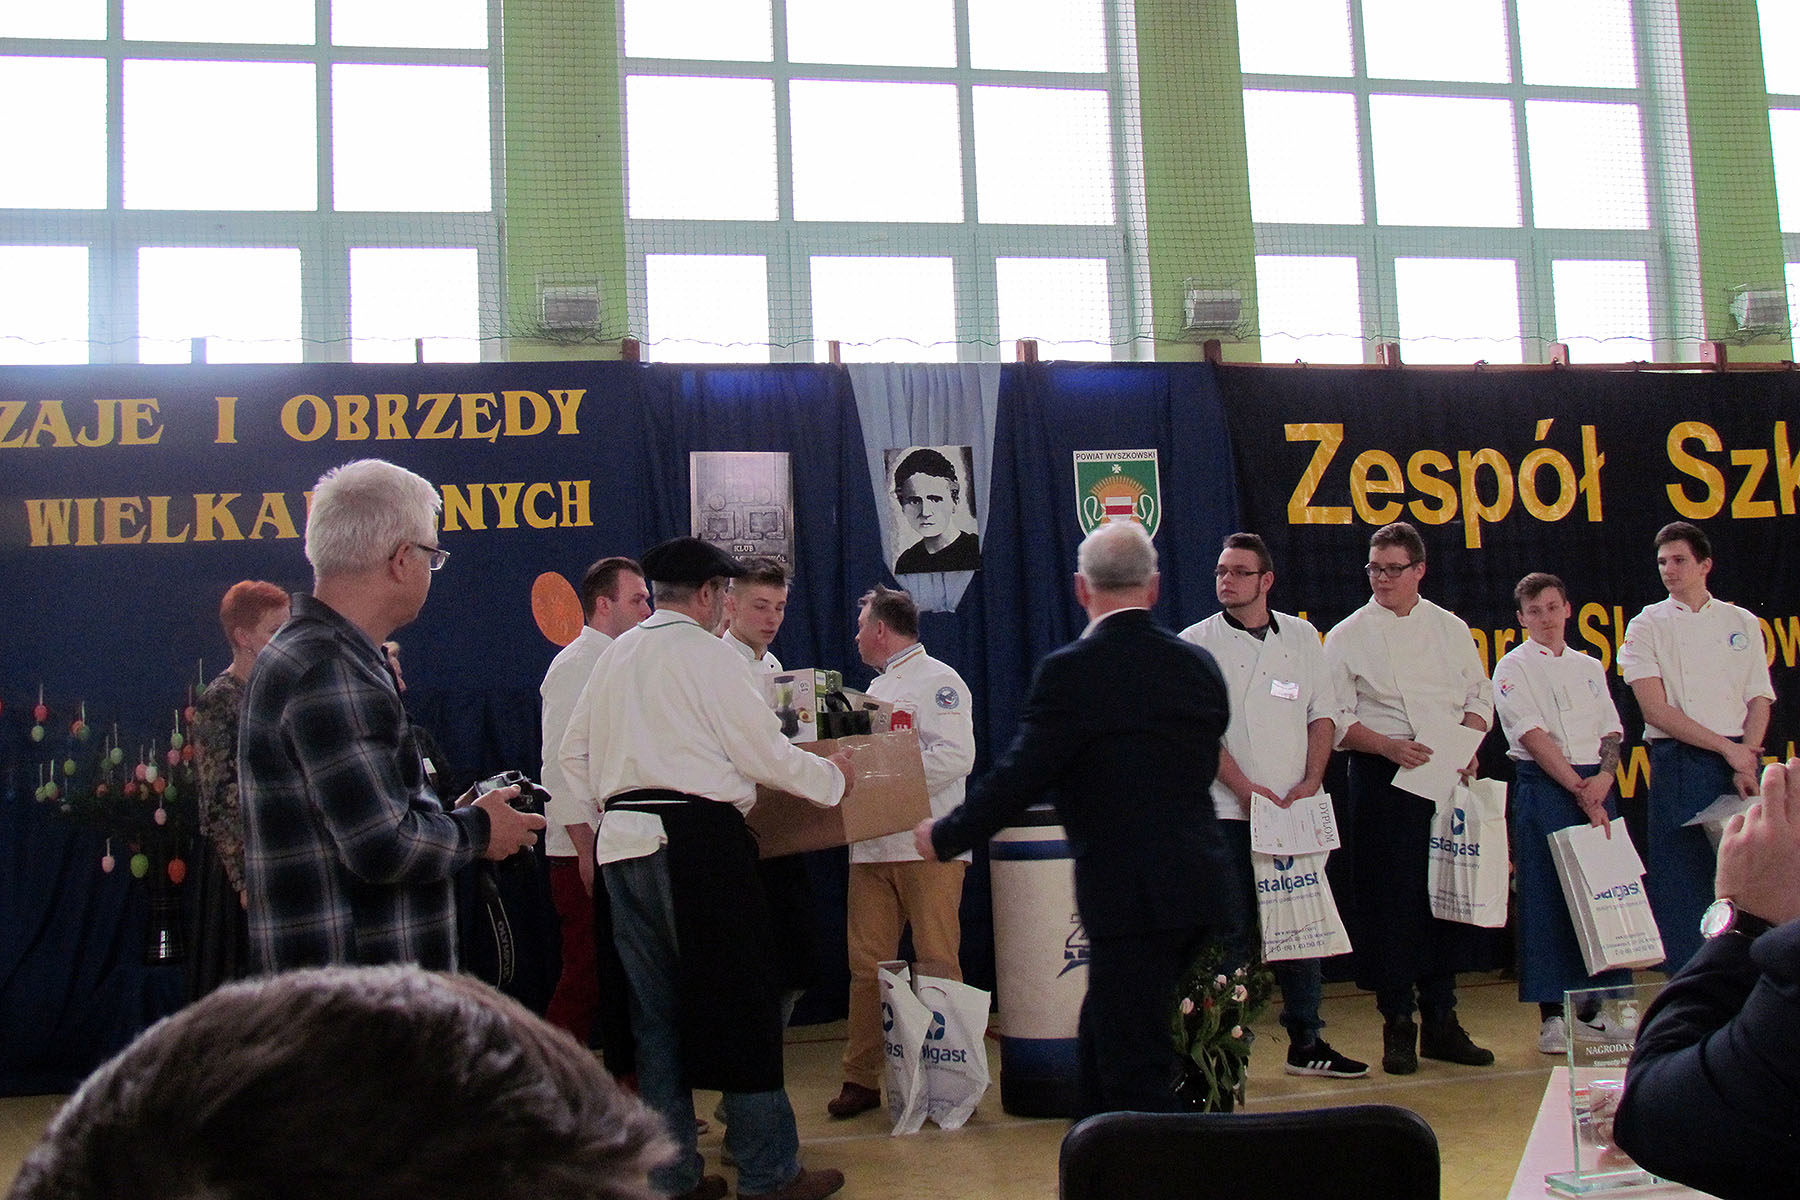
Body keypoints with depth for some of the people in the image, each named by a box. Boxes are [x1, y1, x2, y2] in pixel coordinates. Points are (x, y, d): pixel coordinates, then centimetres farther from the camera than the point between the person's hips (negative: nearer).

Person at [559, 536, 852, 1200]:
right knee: (739, 999, 1)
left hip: (622, 842, 7)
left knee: (653, 1007, 11)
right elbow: (763, 752, -7)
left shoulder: (615, 655, 14)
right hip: (696, 839, -7)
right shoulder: (707, 654, -6)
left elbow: (574, 755, 17)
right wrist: (832, 776, 7)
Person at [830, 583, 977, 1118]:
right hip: (872, 846, 8)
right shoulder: (877, 689, 23)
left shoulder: (939, 681, -3)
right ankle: (861, 1078, 11)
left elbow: (955, 756, -16)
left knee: (938, 965, -2)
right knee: (867, 965, 6)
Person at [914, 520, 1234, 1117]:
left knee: (1135, 1073, 1)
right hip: (1200, 890, 8)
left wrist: (943, 836, 5)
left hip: (1132, 898, -7)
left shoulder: (1071, 671, -13)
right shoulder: (1198, 665, 7)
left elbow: (1017, 779, -11)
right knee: (1102, 1040, 21)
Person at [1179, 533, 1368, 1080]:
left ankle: (1306, 1041, 17)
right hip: (1226, 813, -3)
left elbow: (1321, 714, 9)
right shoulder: (1196, 643, 0)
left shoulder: (1301, 636, 11)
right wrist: (1246, 788, -15)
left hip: (1295, 810, 3)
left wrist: (1311, 782, -5)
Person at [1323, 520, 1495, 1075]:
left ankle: (1441, 1020, 16)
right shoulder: (1347, 636, 2)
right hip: (1383, 780, -3)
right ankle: (1398, 1024, 7)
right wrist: (1389, 746, -16)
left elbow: (1477, 696, 13)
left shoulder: (1450, 628, 12)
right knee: (1391, 898, -3)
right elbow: (1337, 718, -2)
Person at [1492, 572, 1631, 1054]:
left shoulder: (1590, 667, 16)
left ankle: (1596, 1008, 15)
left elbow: (1611, 731, 11)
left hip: (1596, 787, 5)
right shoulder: (1513, 668, 0)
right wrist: (1580, 790, -16)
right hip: (1543, 789, -5)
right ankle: (1552, 1015, 2)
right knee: (1547, 899, -5)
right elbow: (1534, 737, -10)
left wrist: (1603, 779, -8)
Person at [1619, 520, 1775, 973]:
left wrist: (1747, 758, -8)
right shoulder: (1647, 626, 4)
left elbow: (1759, 700, 8)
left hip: (1738, 762, 2)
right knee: (1682, 875, -3)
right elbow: (1655, 710, -6)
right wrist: (1727, 747, -10)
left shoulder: (1742, 622, 12)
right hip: (1678, 763, -2)